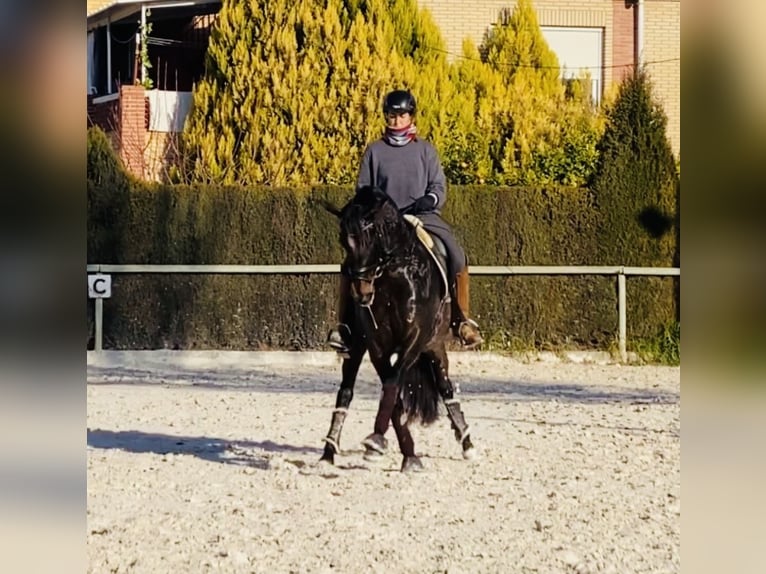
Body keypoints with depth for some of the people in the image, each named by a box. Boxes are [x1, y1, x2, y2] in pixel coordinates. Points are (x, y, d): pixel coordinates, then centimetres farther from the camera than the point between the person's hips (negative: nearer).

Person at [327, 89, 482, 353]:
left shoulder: (425, 150, 10)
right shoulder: (375, 150, 10)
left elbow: (439, 186, 7)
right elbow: (363, 190, 13)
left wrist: (430, 199, -15)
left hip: (422, 216, 0)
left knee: (456, 256, -24)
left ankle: (461, 319, -12)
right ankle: (345, 324, -14)